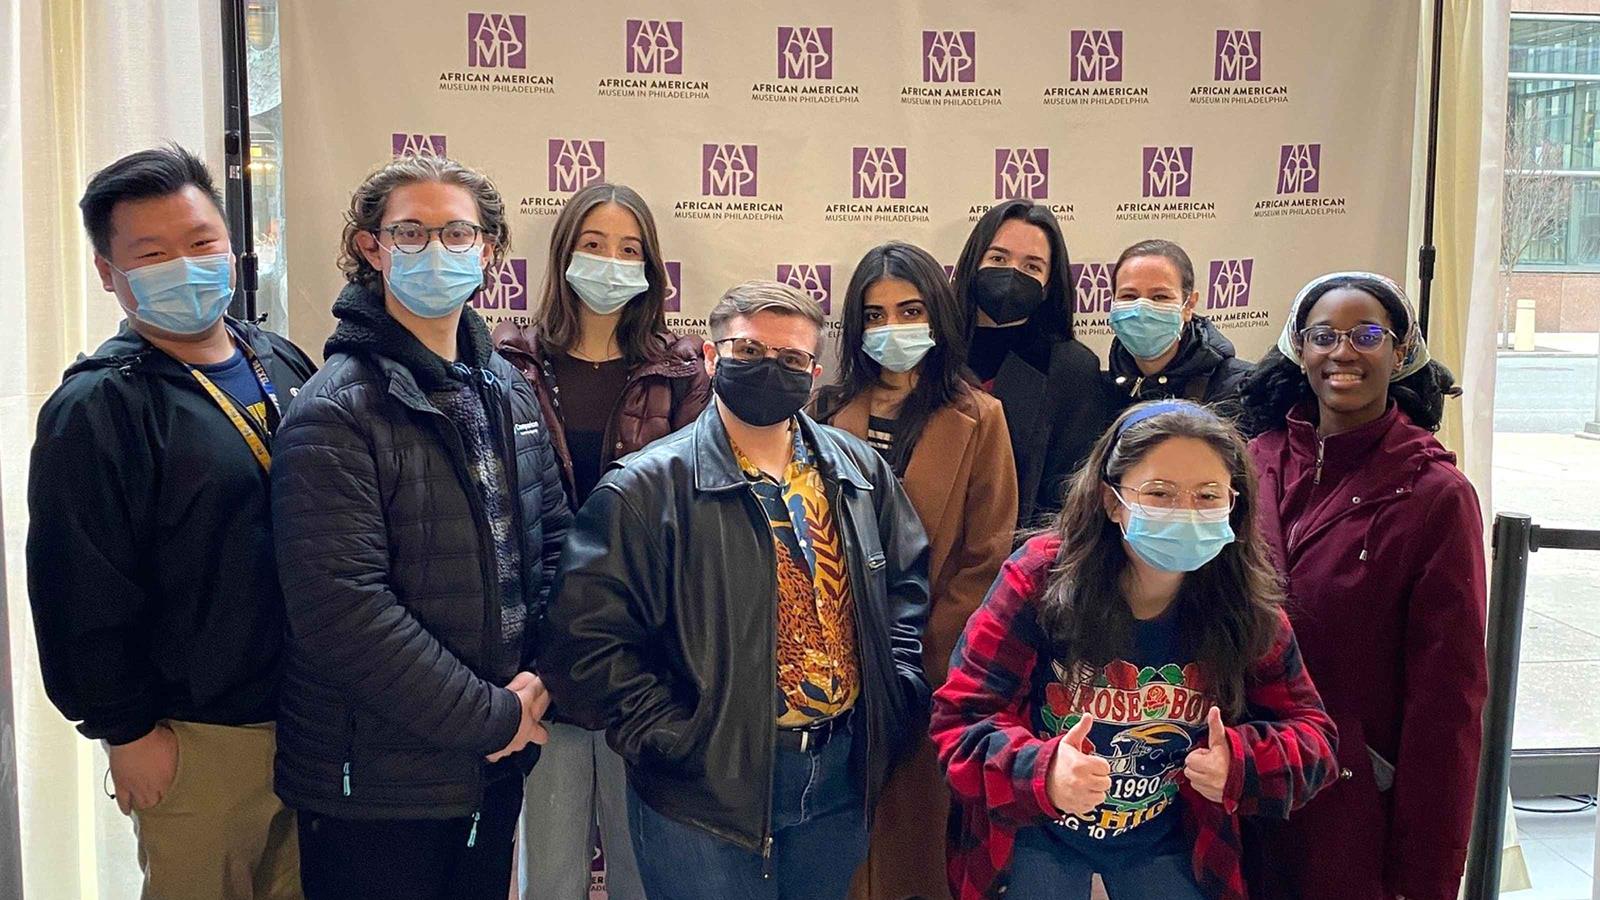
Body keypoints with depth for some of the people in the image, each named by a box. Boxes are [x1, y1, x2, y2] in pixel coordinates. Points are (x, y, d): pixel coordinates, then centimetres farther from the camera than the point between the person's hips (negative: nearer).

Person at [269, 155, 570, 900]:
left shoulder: (507, 390, 7)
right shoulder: (336, 416, -15)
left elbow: (553, 538, 10)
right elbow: (343, 608, -22)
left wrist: (539, 681, -4)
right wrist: (491, 715, -17)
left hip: (497, 765, 6)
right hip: (375, 788, -6)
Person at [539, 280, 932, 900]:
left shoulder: (860, 472, 5)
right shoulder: (649, 488, -11)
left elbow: (909, 579, 17)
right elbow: (586, 641, -13)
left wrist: (898, 685, 4)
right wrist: (674, 739, -16)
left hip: (843, 780, 5)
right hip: (709, 794, -4)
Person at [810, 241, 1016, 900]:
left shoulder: (977, 419, -1)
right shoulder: (829, 410, 7)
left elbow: (986, 558, -5)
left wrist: (925, 652, -11)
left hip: (932, 668, -2)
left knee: (920, 826, 8)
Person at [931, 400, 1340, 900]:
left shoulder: (1249, 610, -15)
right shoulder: (1039, 580, -23)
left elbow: (1310, 734, -6)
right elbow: (962, 718, -22)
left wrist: (1241, 762, -28)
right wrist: (1041, 773, -42)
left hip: (1166, 842, 3)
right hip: (1038, 837, -2)